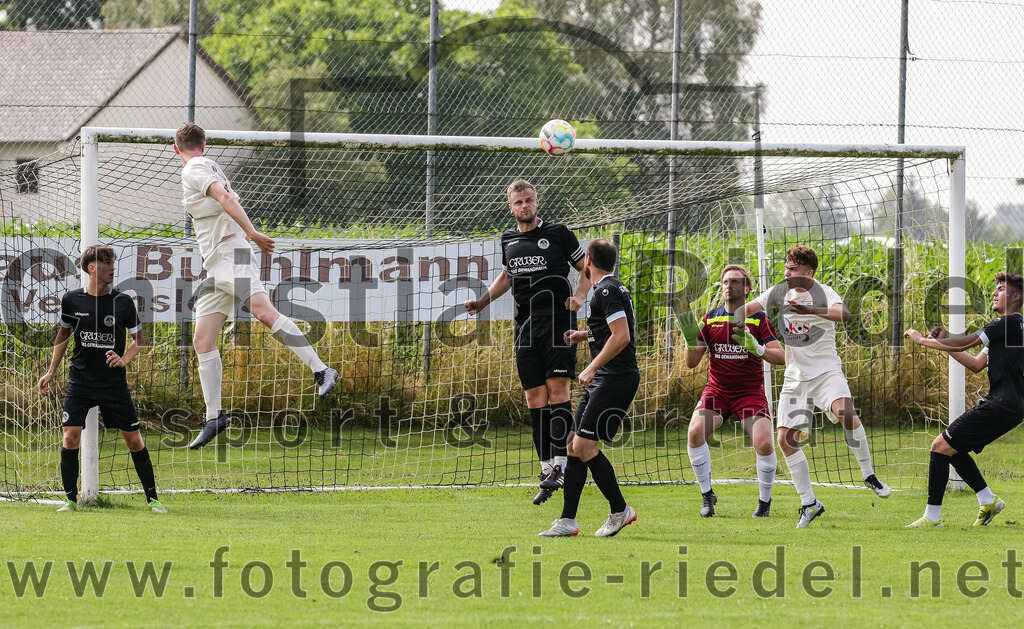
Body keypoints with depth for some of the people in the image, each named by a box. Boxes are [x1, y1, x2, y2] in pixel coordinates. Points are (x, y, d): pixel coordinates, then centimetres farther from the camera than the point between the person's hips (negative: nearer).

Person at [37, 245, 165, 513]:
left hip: (114, 382, 0)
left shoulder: (123, 302, -4)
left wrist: (124, 359, -12)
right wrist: (51, 372, 14)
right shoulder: (71, 300, -1)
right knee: (71, 436, -10)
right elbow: (63, 334, 15)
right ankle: (70, 499, 2)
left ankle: (152, 498, 10)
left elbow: (139, 340, 7)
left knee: (133, 438, 0)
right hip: (80, 380, 0)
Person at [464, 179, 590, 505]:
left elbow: (586, 267, 8)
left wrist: (579, 296, -9)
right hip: (526, 325, 5)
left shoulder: (557, 233, 0)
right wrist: (482, 301, 20)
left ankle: (560, 464, -17)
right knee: (535, 398, 1)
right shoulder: (508, 240, 14)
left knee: (557, 389, -14)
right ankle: (547, 469, 5)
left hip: (557, 318, -5)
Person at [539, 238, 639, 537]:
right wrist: (584, 334, 26)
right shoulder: (612, 287, 18)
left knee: (584, 445, -12)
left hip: (615, 378, -11)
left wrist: (592, 368, -20)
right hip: (603, 380, 11)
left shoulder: (607, 291, -14)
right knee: (574, 444, 7)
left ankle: (620, 510, -1)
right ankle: (567, 520, 7)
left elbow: (622, 336, -23)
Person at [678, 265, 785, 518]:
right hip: (716, 391, 2)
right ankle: (707, 495, -7)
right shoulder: (710, 318, 3)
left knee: (764, 443, -22)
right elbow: (692, 362, 2)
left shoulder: (758, 319, -3)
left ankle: (764, 500, 2)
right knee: (695, 432, -24)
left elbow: (781, 357, -12)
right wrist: (691, 341, -20)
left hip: (750, 391, -2)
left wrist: (756, 347, -30)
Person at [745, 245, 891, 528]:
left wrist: (811, 310, -48)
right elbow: (748, 309, 18)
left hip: (826, 370, -5)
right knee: (786, 438, -5)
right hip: (795, 376, 5)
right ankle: (809, 503, 8)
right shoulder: (780, 292, 4)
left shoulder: (822, 293, -12)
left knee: (845, 411, -34)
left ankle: (869, 475, -16)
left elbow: (843, 313, -34)